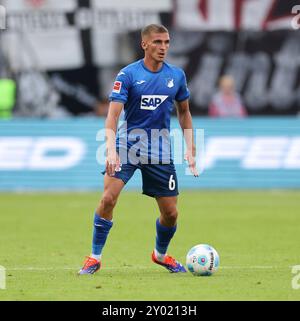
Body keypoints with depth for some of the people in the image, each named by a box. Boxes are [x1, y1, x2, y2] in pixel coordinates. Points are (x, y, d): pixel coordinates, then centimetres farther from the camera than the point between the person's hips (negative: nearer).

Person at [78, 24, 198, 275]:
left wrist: (190, 148, 8)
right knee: (108, 198, -21)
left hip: (160, 152, 3)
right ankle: (95, 257, -7)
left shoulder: (177, 75, 3)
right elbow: (113, 115, -14)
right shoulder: (128, 74, -9)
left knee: (170, 213, 3)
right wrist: (111, 149, -29)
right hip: (128, 144, -3)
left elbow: (184, 112, 16)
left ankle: (161, 254, 33)